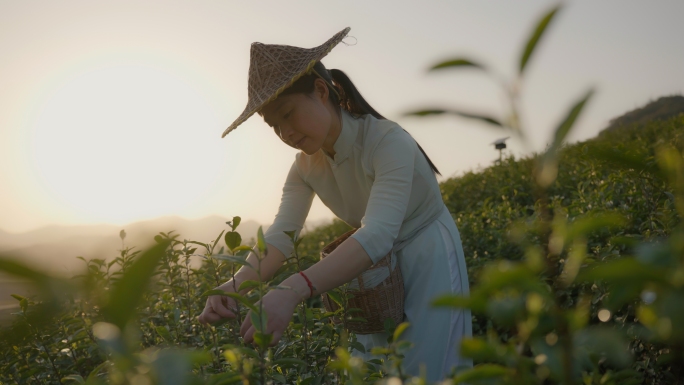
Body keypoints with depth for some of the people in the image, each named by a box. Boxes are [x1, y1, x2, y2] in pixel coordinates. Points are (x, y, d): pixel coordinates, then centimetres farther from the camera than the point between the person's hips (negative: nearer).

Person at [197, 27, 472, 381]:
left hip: (430, 260, -5)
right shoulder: (306, 167, -8)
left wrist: (293, 291, -55)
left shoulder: (389, 142, -28)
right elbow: (282, 233, -19)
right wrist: (239, 282, -41)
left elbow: (377, 234, -42)